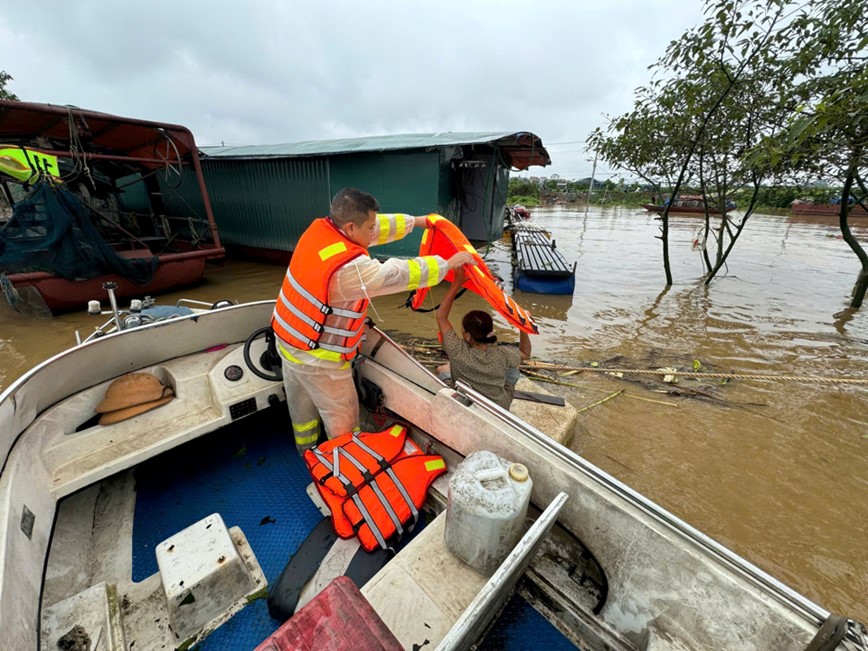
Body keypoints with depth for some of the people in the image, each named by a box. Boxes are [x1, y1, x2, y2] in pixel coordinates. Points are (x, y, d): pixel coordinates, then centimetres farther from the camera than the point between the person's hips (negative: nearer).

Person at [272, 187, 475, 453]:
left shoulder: (320, 228, -7)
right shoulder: (349, 269, -33)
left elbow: (381, 226, 2)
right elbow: (398, 274, -25)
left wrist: (416, 221, 10)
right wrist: (448, 263, -12)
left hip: (288, 337, 9)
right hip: (317, 357, -9)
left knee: (301, 404, 28)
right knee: (341, 416, 13)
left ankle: (306, 450, 51)